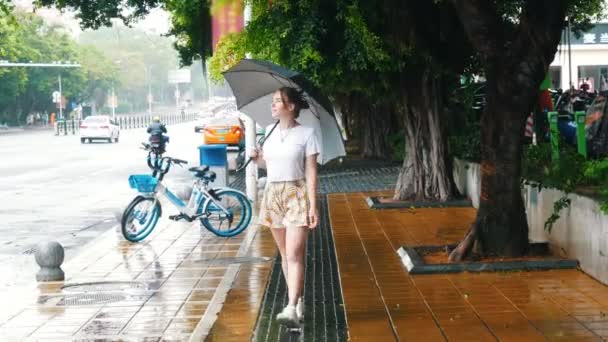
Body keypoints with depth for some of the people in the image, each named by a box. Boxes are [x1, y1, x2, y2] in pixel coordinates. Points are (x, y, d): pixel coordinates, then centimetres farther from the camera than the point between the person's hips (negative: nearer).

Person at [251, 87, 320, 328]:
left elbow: (311, 172, -9)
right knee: (284, 254, 10)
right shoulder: (271, 133, 10)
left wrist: (313, 206, -13)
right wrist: (258, 159, -1)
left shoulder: (306, 134, -7)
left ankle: (291, 310, -19)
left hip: (297, 195, -6)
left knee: (294, 255, -13)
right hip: (273, 194, 6)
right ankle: (298, 302, 21)